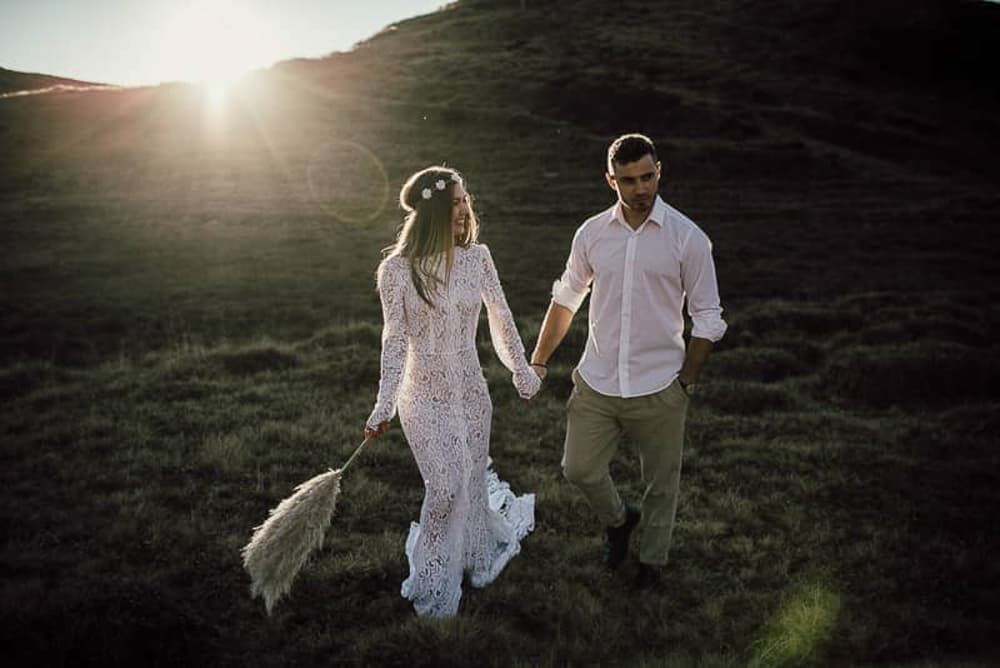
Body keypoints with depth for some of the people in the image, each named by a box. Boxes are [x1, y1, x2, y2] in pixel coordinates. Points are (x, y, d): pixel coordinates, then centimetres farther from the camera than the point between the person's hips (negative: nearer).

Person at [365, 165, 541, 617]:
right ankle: (433, 588, 17)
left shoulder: (476, 257, -2)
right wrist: (384, 406, -9)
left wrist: (522, 372, 13)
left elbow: (501, 319, 7)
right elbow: (394, 340, -8)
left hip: (471, 391, 3)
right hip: (425, 396, -3)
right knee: (446, 487, -9)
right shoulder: (398, 269, -10)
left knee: (471, 483, 12)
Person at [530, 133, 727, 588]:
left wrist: (685, 382, -4)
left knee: (660, 483, 14)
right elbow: (566, 299, 11)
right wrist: (537, 361, 12)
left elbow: (707, 319, -4)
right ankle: (619, 520, 41)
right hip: (596, 383, 3)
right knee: (579, 469, 9)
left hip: (658, 390, -2)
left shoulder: (688, 238, -10)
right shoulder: (592, 233, -1)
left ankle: (652, 559, 40)